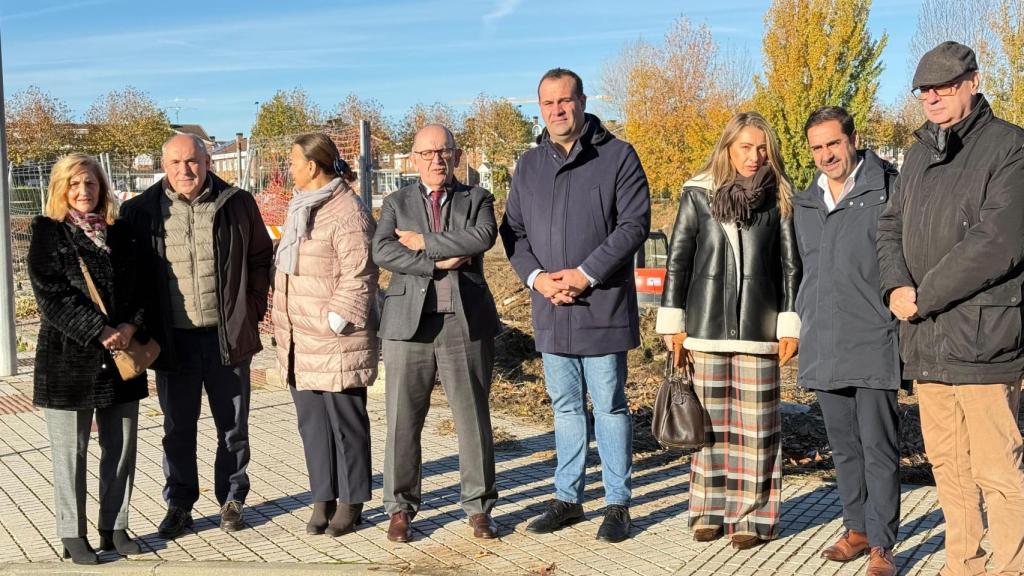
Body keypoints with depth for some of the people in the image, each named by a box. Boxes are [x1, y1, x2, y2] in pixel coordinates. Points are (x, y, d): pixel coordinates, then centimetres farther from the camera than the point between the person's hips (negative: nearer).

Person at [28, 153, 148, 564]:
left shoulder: (119, 234, 12)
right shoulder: (47, 234, -1)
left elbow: (140, 286, 9)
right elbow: (52, 295, -11)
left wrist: (131, 326, -10)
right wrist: (100, 332, -18)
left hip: (121, 358, 4)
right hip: (68, 357, -4)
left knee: (121, 447, 8)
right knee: (71, 451, 3)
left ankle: (115, 528, 20)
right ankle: (73, 535, 14)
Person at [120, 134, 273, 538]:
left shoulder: (237, 204, 1)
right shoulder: (141, 211, 0)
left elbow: (261, 258, 10)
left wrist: (253, 309, 3)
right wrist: (145, 326, 1)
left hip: (228, 336, 0)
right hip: (174, 339, 0)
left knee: (233, 426, 10)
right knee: (178, 429, 11)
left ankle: (231, 500, 25)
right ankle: (179, 505, 24)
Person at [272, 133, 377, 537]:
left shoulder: (347, 212, -12)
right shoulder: (303, 208, 17)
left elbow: (358, 277, -17)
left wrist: (336, 321, -18)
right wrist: (285, 327, 18)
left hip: (336, 340, -9)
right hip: (301, 341, 9)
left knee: (345, 420, 2)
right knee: (312, 421, 11)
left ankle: (351, 502, 14)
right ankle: (322, 499, 20)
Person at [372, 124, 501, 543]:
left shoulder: (477, 199, 10)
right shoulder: (397, 202, 12)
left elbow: (484, 237, -11)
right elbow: (382, 251, -5)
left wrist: (424, 241, -9)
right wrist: (438, 262, -13)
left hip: (466, 322, 0)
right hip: (410, 322, 1)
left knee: (473, 418, 4)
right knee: (403, 420, 3)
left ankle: (479, 507, 16)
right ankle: (400, 508, 15)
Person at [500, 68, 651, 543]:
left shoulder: (617, 156, -3)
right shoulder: (529, 165, 12)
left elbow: (634, 224, -10)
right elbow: (513, 231, 11)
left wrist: (586, 273, -16)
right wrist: (536, 276, -7)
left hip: (602, 305, -5)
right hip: (550, 310, 5)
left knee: (609, 406, 3)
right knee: (565, 407, 14)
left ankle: (617, 504, 14)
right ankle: (568, 498, 25)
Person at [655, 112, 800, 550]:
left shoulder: (778, 199, 5)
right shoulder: (697, 195, 5)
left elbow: (790, 265, 6)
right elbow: (678, 260, 6)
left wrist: (790, 324, 1)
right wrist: (673, 324, 2)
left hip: (758, 327, -1)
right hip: (705, 326, 1)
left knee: (756, 424, 0)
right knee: (710, 421, 7)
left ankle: (753, 515, 9)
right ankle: (710, 510, 17)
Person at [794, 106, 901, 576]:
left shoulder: (888, 189, -4)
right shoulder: (805, 203, 15)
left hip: (873, 342, -6)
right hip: (823, 348, 6)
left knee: (878, 446, -2)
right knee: (843, 446, 14)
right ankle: (857, 529, 25)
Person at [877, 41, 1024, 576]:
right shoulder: (920, 153, 17)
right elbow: (891, 226, 17)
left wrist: (924, 297, -13)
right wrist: (896, 286, -3)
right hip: (926, 340, 8)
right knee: (947, 463, 15)